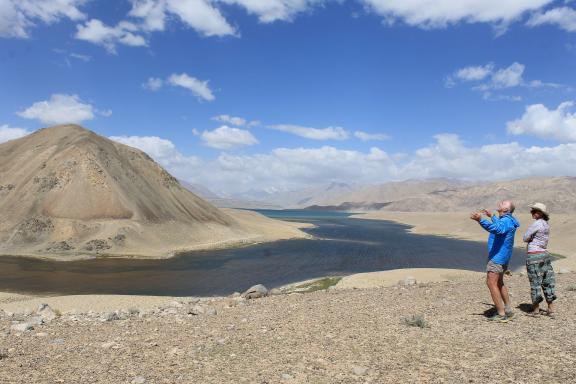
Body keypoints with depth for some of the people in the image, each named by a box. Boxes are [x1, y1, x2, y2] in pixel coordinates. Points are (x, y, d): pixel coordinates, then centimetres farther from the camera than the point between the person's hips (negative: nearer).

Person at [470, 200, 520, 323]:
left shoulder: (506, 220, -19)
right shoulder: (508, 220, 12)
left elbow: (497, 228, -42)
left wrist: (481, 220, -53)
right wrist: (491, 215, 48)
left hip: (498, 256, -11)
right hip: (502, 257, 11)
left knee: (491, 283, -11)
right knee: (499, 283, 21)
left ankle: (501, 314, -10)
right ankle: (508, 310, 30)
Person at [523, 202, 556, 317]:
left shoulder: (537, 223, -16)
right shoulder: (546, 224, 10)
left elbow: (525, 238, -12)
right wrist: (532, 238, -1)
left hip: (534, 256, -8)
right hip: (545, 254, 8)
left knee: (535, 282, 1)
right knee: (547, 282, 11)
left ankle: (536, 310, 9)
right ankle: (551, 309, 17)